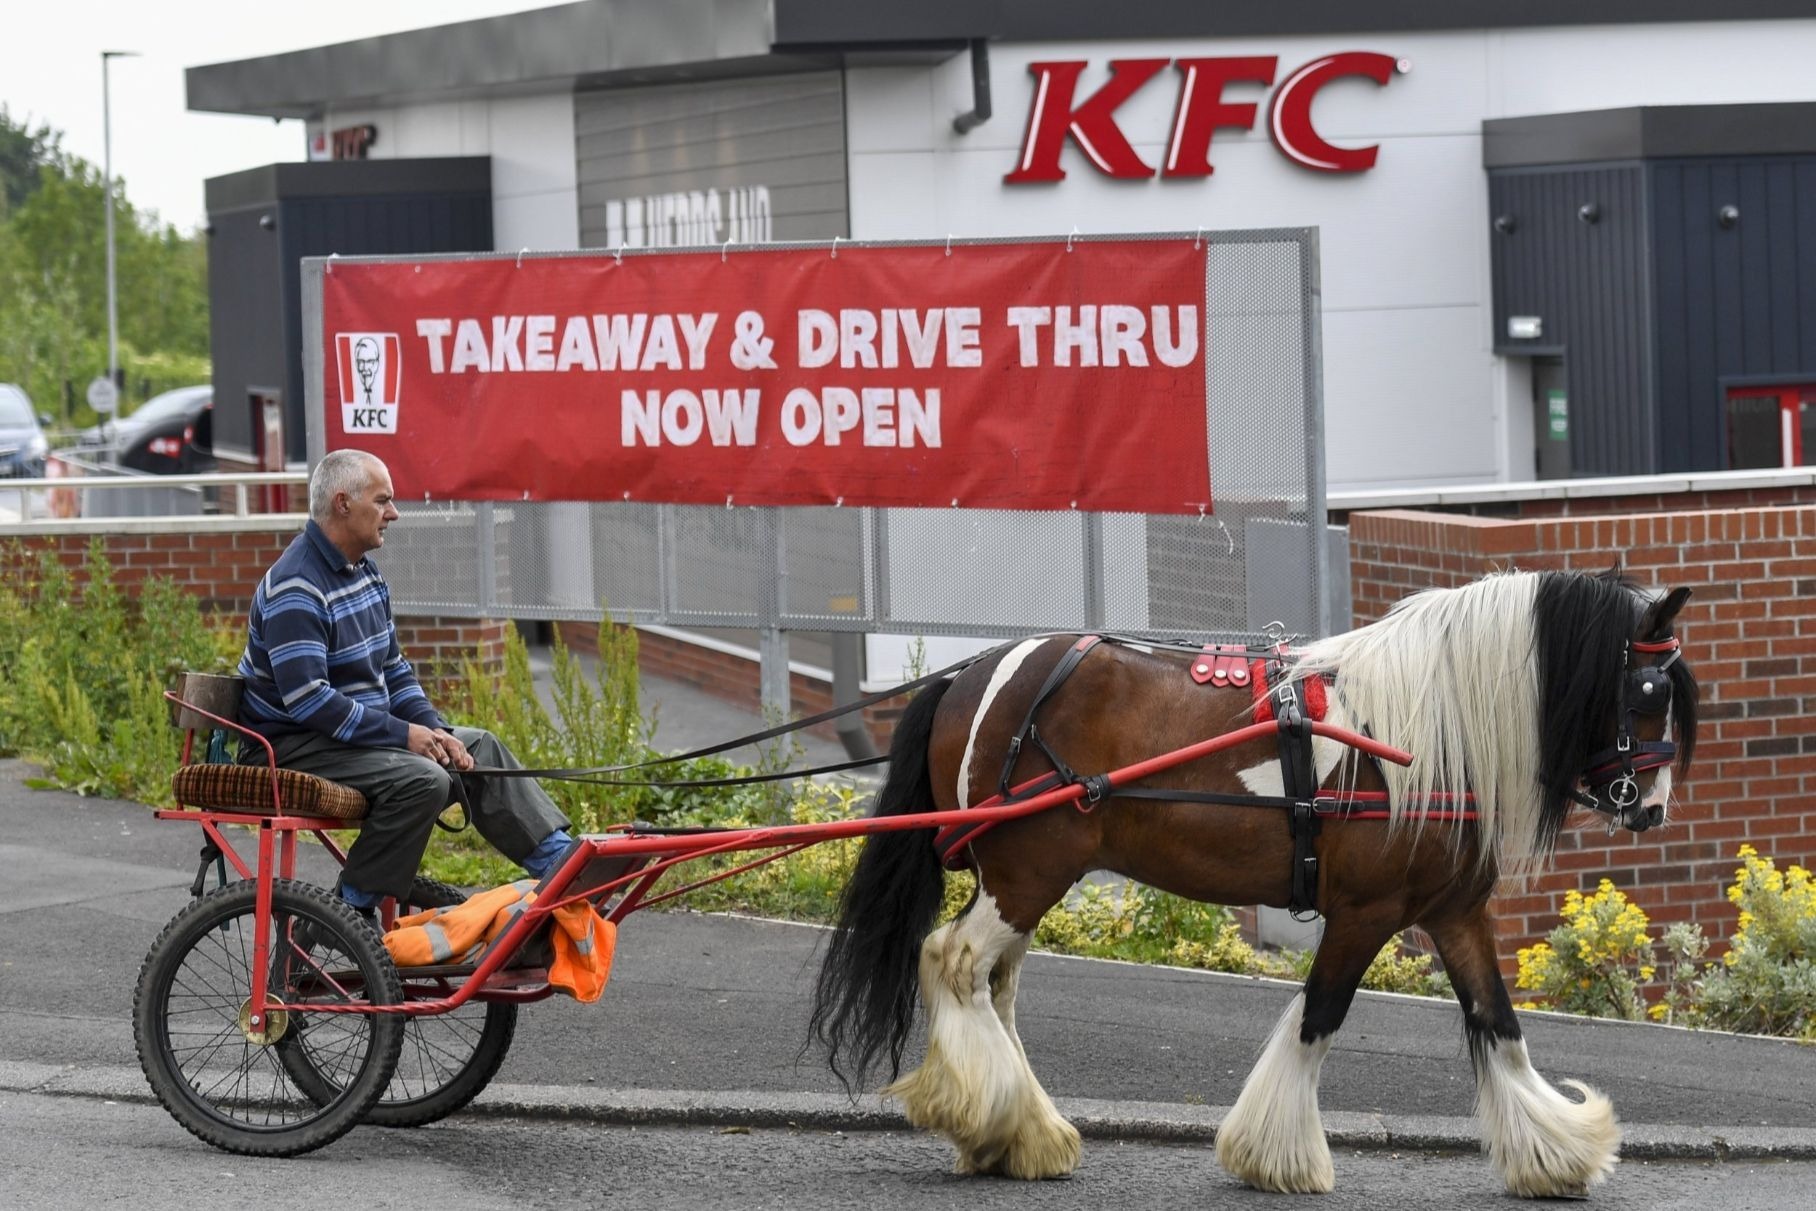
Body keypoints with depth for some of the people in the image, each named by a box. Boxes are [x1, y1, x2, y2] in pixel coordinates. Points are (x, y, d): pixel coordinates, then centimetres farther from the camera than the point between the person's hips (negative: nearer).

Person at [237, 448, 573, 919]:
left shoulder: (363, 573, 11)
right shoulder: (295, 588, -21)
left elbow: (394, 669, 18)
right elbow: (306, 699, -27)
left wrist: (435, 730, 0)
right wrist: (402, 734, -23)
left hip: (360, 732, 10)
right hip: (293, 747, -10)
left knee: (478, 748, 6)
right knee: (422, 780, -28)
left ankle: (561, 860, 7)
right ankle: (351, 910, -19)